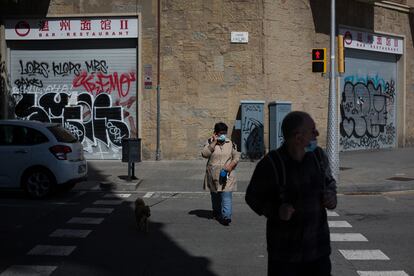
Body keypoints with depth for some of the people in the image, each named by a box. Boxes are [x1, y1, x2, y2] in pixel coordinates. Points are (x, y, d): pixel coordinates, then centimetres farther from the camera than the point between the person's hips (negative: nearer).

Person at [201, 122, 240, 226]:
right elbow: (204, 154, -13)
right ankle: (217, 212, 32)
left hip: (227, 175, -1)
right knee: (215, 196, 13)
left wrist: (231, 165, -11)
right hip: (213, 175, 1)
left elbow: (236, 156, 7)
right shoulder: (210, 142, 2)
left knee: (226, 196, -11)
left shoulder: (231, 143, 6)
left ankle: (226, 216, -16)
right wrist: (214, 142, -14)